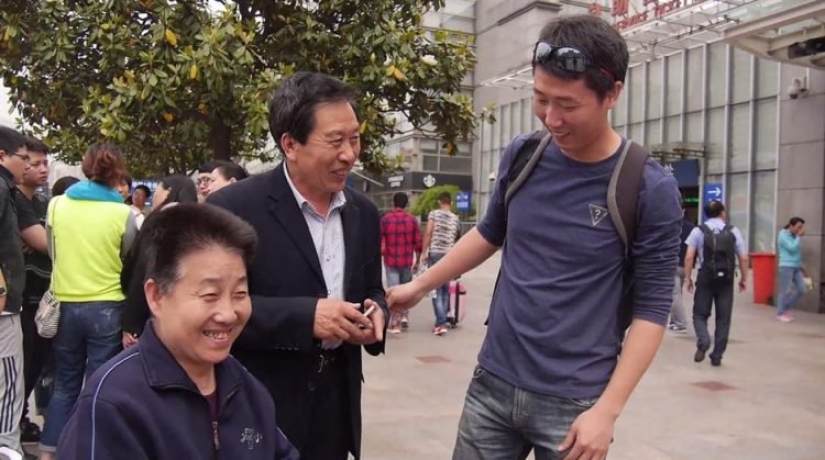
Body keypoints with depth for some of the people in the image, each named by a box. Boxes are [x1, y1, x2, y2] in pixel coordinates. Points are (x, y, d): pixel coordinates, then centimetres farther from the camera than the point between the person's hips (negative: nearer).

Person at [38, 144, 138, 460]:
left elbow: (53, 254, 13)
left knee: (65, 385, 16)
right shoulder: (124, 214, -9)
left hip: (66, 305, 3)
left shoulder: (57, 205, 0)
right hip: (107, 308, -3)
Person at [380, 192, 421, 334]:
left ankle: (395, 323, 0)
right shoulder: (412, 219, 0)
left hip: (391, 261, -1)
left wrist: (382, 255, 10)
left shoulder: (385, 219, -4)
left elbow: (381, 242, -4)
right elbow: (418, 243, -1)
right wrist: (417, 261, 8)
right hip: (407, 261, 2)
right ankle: (404, 315, 15)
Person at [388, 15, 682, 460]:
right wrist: (420, 285, 15)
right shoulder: (521, 155, -1)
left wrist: (607, 410, -14)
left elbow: (651, 308, -9)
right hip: (492, 385, 4)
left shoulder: (650, 189, -13)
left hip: (573, 403, -3)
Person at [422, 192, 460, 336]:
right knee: (445, 289, 13)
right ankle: (441, 321, 17)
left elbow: (428, 233, -9)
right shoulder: (455, 218, 12)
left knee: (436, 289, -2)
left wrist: (424, 252, -5)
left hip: (435, 253, -3)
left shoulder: (434, 214, 0)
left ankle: (441, 323, -10)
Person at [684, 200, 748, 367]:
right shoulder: (733, 231, 5)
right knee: (723, 319, 9)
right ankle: (717, 356, 10)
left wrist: (688, 278, 1)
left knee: (700, 314, 10)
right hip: (726, 280, 1)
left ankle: (703, 342, -15)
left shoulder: (698, 231, 1)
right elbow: (743, 258, 3)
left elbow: (689, 257, -6)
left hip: (705, 278, -1)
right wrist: (744, 279, 13)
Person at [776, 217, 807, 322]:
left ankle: (785, 309, 18)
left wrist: (801, 266, 22)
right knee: (786, 291, -5)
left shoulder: (794, 236, 14)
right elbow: (792, 248, -20)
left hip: (796, 267, 8)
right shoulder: (783, 235, -9)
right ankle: (780, 313, 7)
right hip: (786, 266, -8)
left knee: (802, 290, 4)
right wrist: (799, 236, -13)